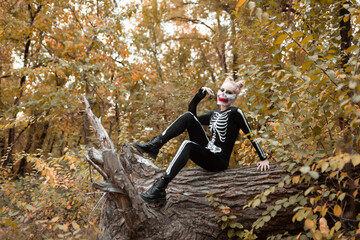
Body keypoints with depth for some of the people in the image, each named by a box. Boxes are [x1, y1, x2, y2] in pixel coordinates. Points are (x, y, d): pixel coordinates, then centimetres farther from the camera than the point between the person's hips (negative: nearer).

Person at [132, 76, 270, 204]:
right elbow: (192, 111, 26)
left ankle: (159, 190, -44)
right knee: (188, 117, -5)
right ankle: (155, 144, -17)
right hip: (208, 151, 7)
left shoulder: (235, 113, -5)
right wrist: (201, 93, 15)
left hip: (219, 161, -7)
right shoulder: (214, 114, 18)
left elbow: (251, 136, -8)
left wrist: (264, 159, -13)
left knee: (187, 145, -36)